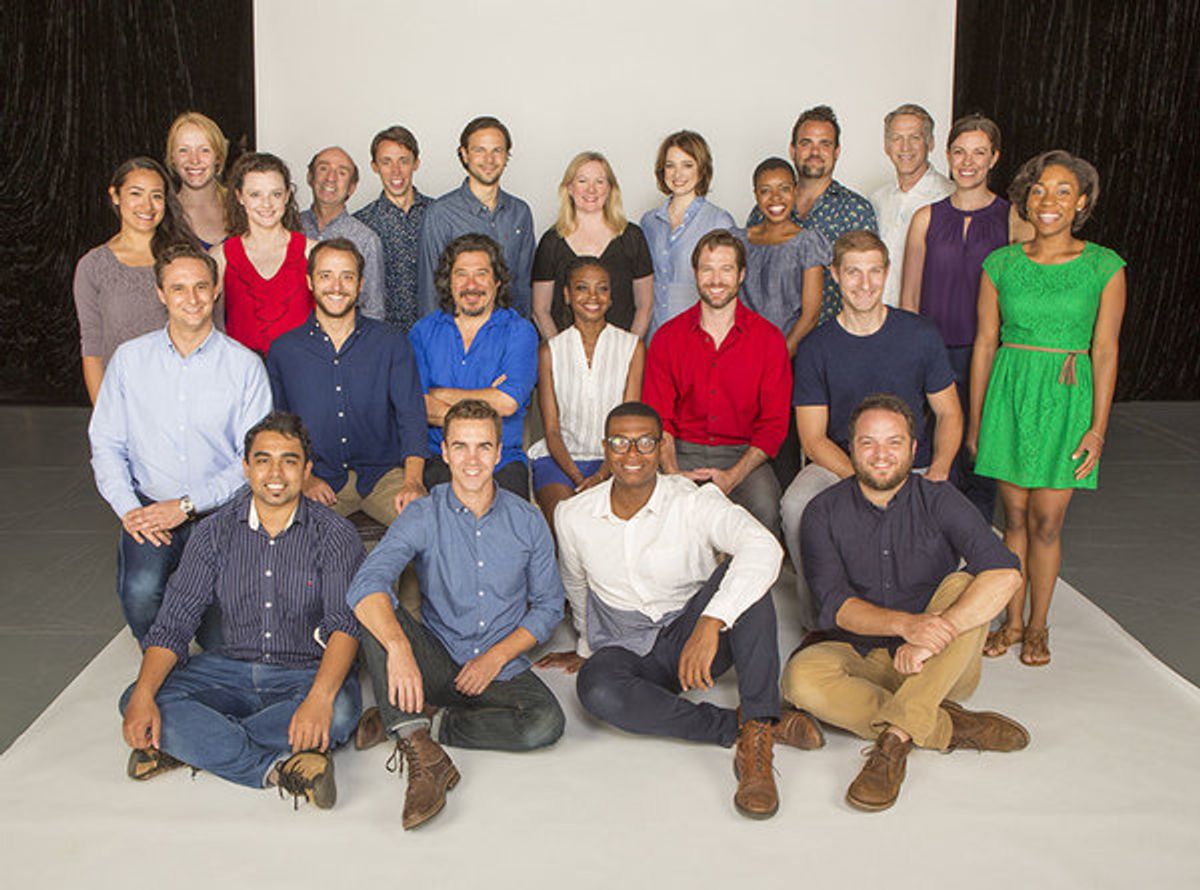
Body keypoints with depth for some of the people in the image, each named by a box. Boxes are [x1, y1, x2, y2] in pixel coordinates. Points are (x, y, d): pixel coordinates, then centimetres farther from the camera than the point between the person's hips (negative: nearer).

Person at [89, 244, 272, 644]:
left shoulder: (245, 365, 1)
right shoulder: (129, 359, 8)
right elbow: (106, 444, 9)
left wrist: (188, 505, -14)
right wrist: (129, 509, -7)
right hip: (150, 506, 2)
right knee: (140, 590, -27)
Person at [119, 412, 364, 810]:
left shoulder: (334, 534, -6)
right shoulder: (216, 532, 3)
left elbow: (346, 624, -18)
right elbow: (173, 622, -1)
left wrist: (320, 696, -38)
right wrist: (143, 695, -20)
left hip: (309, 671, -2)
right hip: (232, 669, 3)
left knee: (338, 712, -36)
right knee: (134, 701, -20)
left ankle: (200, 744, -20)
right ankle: (279, 767, -26)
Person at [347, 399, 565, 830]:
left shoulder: (527, 521, 1)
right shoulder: (423, 516, -6)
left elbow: (549, 606, 6)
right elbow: (365, 585, -21)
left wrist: (496, 657, -10)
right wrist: (399, 648, -41)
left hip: (500, 667, 1)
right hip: (437, 663, -1)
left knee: (546, 722, -29)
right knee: (378, 617, -27)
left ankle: (413, 723, -13)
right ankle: (424, 757, -37)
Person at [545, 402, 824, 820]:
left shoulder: (695, 501, -13)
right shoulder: (573, 515, -1)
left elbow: (764, 547, -33)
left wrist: (710, 625, -45)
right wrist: (587, 647, 31)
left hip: (691, 634, -1)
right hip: (626, 652, 2)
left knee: (743, 573, -30)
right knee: (595, 688, -35)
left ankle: (757, 735, -36)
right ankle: (740, 724, -25)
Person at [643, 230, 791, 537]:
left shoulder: (769, 339, 1)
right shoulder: (667, 338, 4)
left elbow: (774, 424, -1)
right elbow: (657, 419, 3)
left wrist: (731, 477, -17)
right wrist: (674, 474, -17)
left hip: (743, 454, -1)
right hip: (682, 452, 1)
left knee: (765, 508, -31)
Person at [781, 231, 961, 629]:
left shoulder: (920, 335, 2)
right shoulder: (815, 348, -1)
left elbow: (948, 415, 9)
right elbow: (814, 440, -4)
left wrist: (936, 473, -11)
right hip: (838, 464, 0)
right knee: (796, 506, -32)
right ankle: (817, 624, -11)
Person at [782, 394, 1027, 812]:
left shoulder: (939, 502, -5)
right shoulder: (825, 512, -3)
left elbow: (1005, 573, -22)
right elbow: (835, 603, -14)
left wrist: (932, 637, -33)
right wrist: (904, 623, -34)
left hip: (940, 668, 0)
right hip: (860, 657, 1)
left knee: (964, 585, -27)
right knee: (801, 677, -30)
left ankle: (895, 737, -35)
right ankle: (952, 727, -23)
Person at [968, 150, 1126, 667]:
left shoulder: (1104, 267, -1)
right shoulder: (1001, 264, 3)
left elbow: (1104, 351, -1)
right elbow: (985, 344, 6)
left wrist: (1098, 426, -5)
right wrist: (975, 421, 6)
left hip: (1068, 399, -1)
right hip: (1009, 392, 2)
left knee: (1046, 522, 2)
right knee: (1015, 517, 8)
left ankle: (1037, 626, 19)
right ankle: (1012, 621, 22)